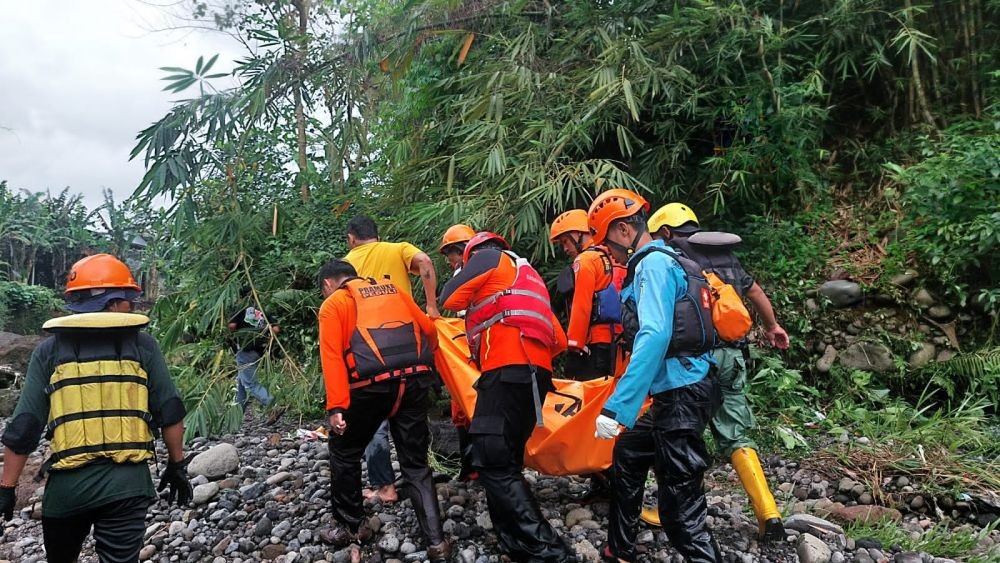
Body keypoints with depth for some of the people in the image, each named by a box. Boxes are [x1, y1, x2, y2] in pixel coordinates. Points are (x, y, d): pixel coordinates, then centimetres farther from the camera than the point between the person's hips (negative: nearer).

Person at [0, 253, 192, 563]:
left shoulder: (49, 350, 1)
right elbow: (170, 413, 0)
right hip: (128, 482, -2)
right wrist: (177, 465, 11)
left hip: (68, 484, 2)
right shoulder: (143, 346, -1)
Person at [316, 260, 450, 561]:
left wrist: (336, 407, -8)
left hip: (372, 384, -4)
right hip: (415, 380, 4)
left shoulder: (332, 303, 12)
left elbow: (332, 356, -3)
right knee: (415, 464, 13)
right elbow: (429, 330, 21)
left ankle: (351, 527, 29)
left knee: (344, 451, 20)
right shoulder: (392, 289, 25)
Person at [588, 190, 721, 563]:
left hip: (682, 395, -11)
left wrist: (616, 407, -30)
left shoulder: (653, 263, -13)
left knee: (680, 507, -8)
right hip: (676, 392, 11)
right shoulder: (658, 262, 17)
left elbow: (655, 337, -26)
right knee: (627, 455, 24)